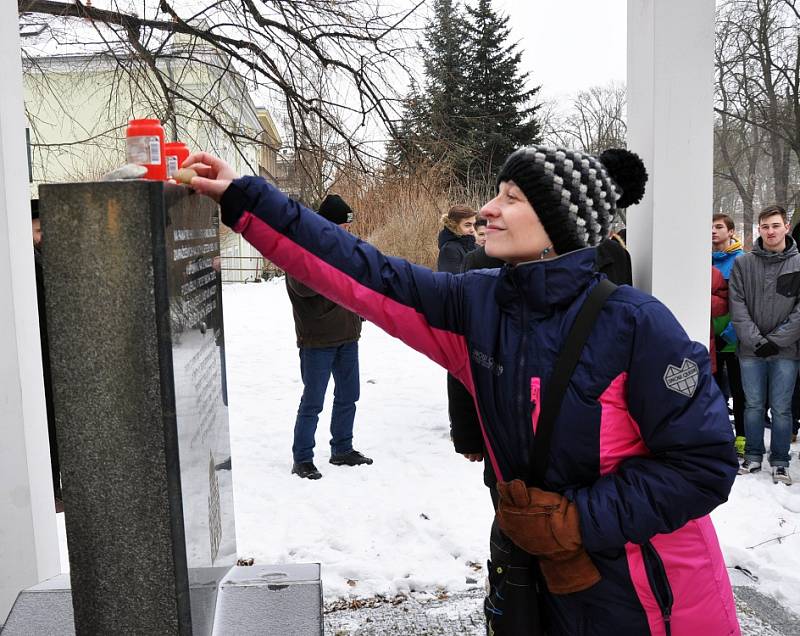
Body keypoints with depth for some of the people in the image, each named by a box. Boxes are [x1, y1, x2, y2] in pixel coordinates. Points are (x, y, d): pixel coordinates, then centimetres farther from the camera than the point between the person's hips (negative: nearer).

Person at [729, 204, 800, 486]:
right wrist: (755, 340, -12)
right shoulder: (742, 264, 3)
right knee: (753, 405, 10)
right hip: (750, 349, 1)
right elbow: (737, 305, -2)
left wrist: (776, 339, -10)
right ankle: (753, 455, 24)